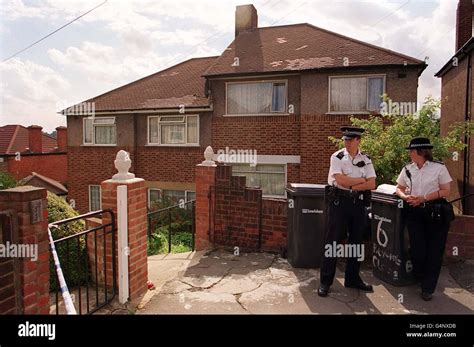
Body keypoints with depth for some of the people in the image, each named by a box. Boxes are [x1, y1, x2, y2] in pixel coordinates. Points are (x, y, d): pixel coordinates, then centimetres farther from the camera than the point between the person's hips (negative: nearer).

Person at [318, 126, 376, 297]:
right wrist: (361, 179, -7)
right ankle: (325, 281, 8)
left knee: (356, 241, 12)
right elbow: (341, 180, -15)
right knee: (333, 240, -2)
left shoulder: (366, 159, 7)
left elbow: (372, 184, -2)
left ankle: (352, 278, 28)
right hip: (339, 201, -4)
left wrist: (351, 186, -12)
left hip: (359, 203, 4)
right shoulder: (337, 157, -2)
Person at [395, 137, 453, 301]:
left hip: (436, 213, -2)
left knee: (434, 251, 3)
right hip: (414, 212, 3)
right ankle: (421, 280, 27)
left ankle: (428, 289, 16)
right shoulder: (407, 169, 7)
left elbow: (445, 191, -4)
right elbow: (399, 188, 14)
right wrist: (406, 196, -8)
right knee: (417, 249, -1)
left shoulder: (439, 168, -3)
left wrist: (424, 198, -15)